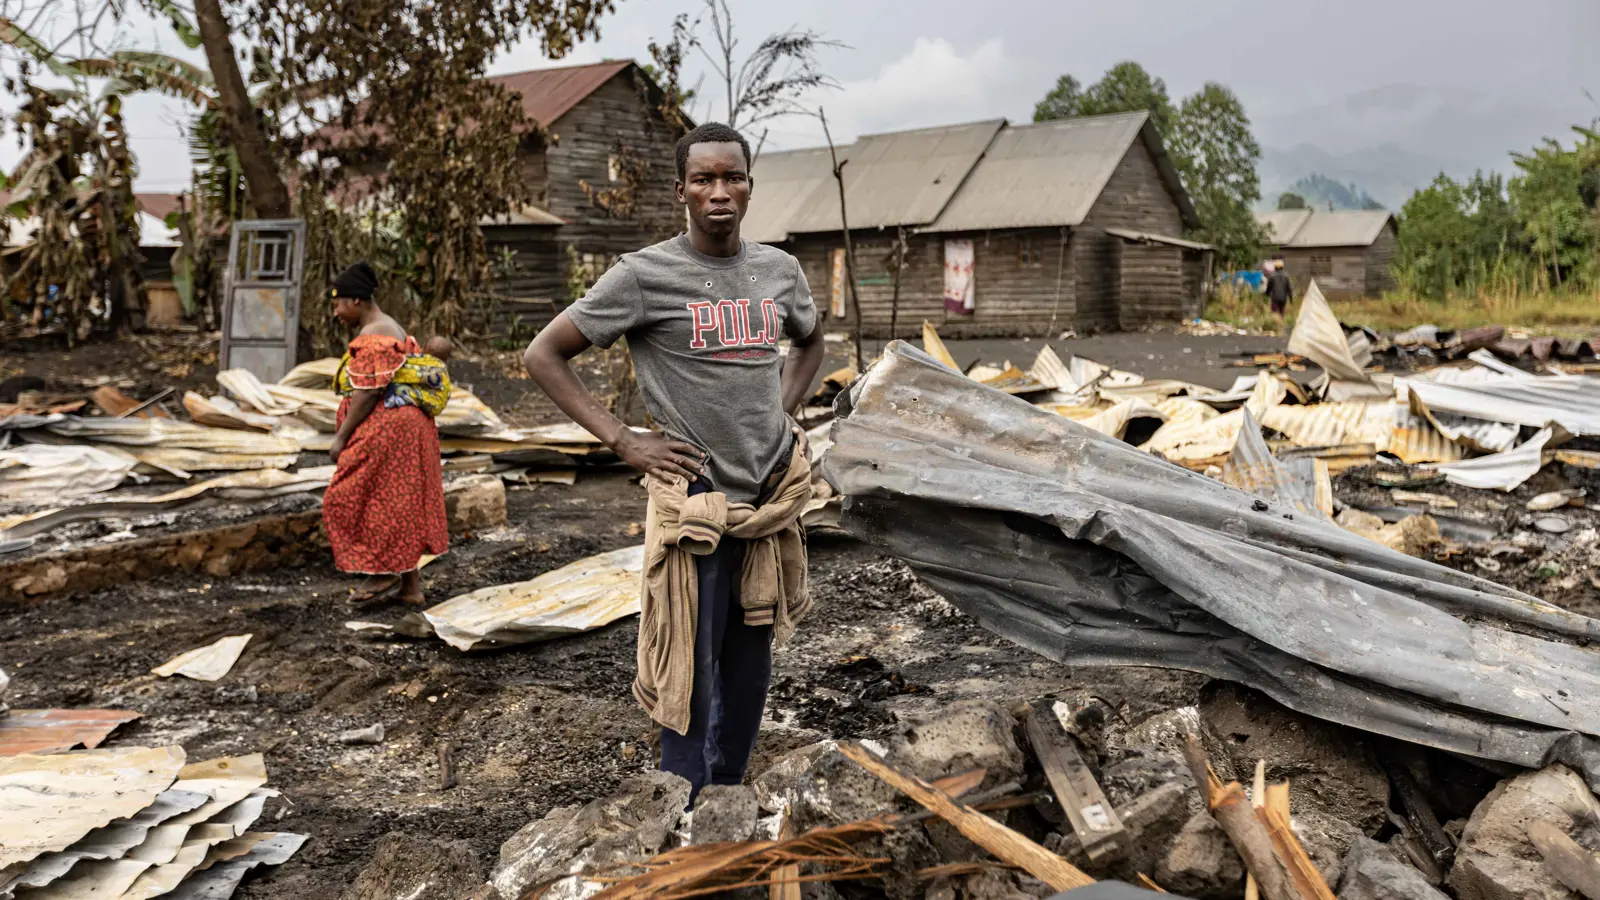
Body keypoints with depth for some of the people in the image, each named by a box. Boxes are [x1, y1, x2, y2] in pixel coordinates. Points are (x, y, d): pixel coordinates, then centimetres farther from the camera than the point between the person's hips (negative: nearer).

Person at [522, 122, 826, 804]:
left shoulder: (779, 270, 5)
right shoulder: (645, 276, -10)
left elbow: (809, 343, 27)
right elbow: (544, 355, -6)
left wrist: (781, 414, 10)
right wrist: (624, 442, -11)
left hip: (770, 496, 5)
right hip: (695, 501, -5)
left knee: (750, 670, 16)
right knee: (690, 677, 2)